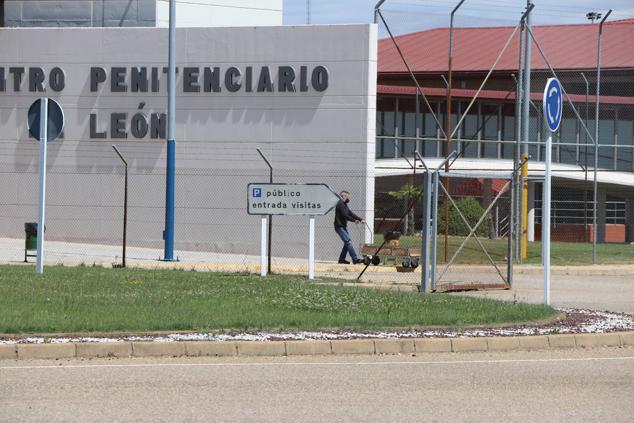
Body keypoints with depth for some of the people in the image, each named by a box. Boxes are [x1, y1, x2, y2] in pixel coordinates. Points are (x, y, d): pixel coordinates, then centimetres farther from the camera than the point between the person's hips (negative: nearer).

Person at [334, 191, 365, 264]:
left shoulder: (344, 205, 18)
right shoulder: (340, 204, -12)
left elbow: (351, 214, 16)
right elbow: (345, 215, -20)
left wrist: (360, 219, 5)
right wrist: (354, 220, -19)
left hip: (343, 227, 10)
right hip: (339, 227, -10)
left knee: (347, 243, 9)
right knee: (348, 242, -15)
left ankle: (341, 259, 15)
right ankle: (355, 259, -20)